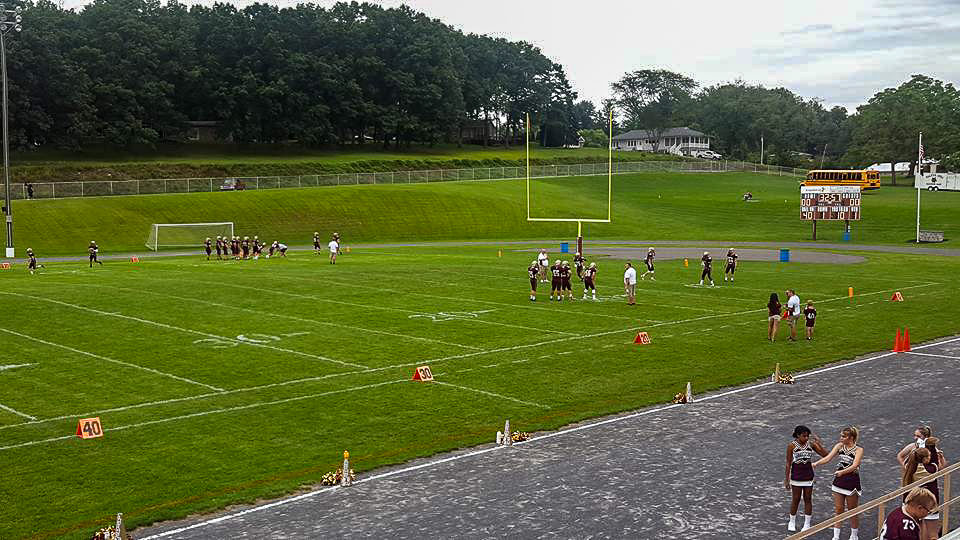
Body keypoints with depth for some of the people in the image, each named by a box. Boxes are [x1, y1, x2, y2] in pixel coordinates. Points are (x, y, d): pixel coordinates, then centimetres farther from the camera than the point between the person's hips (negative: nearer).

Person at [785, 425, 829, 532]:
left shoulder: (811, 444, -4)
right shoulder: (791, 445, -11)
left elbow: (825, 455, -4)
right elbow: (788, 463, -7)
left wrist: (819, 443, -17)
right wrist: (787, 479, -6)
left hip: (808, 476, 2)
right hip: (796, 476, -2)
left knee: (808, 499, 7)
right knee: (796, 499, 6)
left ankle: (807, 524, 18)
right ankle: (792, 522, 24)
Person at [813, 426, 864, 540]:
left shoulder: (858, 450, -13)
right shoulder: (839, 446, 1)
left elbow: (854, 466, -25)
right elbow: (828, 458, -7)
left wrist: (842, 472, -40)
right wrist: (816, 463, -22)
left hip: (852, 482, -4)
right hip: (839, 481, 4)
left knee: (852, 510, 10)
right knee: (838, 509, 8)